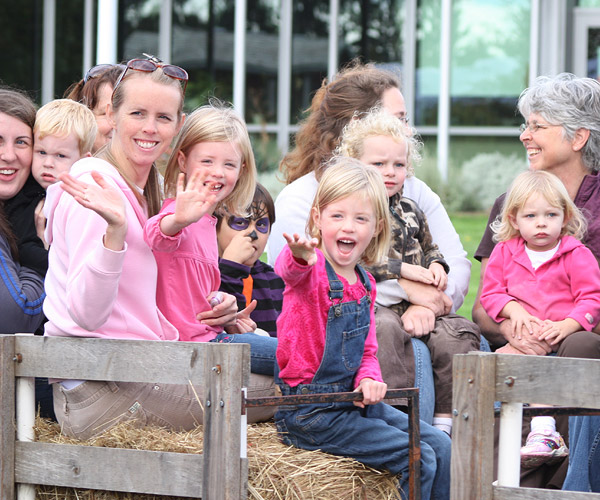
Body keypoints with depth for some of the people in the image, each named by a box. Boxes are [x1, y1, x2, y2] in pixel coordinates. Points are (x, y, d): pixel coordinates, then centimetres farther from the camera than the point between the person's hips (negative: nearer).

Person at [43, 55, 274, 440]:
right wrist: (115, 231, -34)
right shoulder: (96, 185, -12)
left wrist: (211, 311, 4)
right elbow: (87, 313, -21)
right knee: (273, 392, -8)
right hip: (100, 391, -9)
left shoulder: (143, 190, 18)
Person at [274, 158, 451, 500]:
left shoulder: (364, 284, 10)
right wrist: (300, 255, -65)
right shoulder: (312, 269, -13)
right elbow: (289, 269, -40)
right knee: (418, 459, -15)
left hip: (353, 401, 8)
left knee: (441, 446, 3)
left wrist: (369, 379, -7)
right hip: (311, 411, -8)